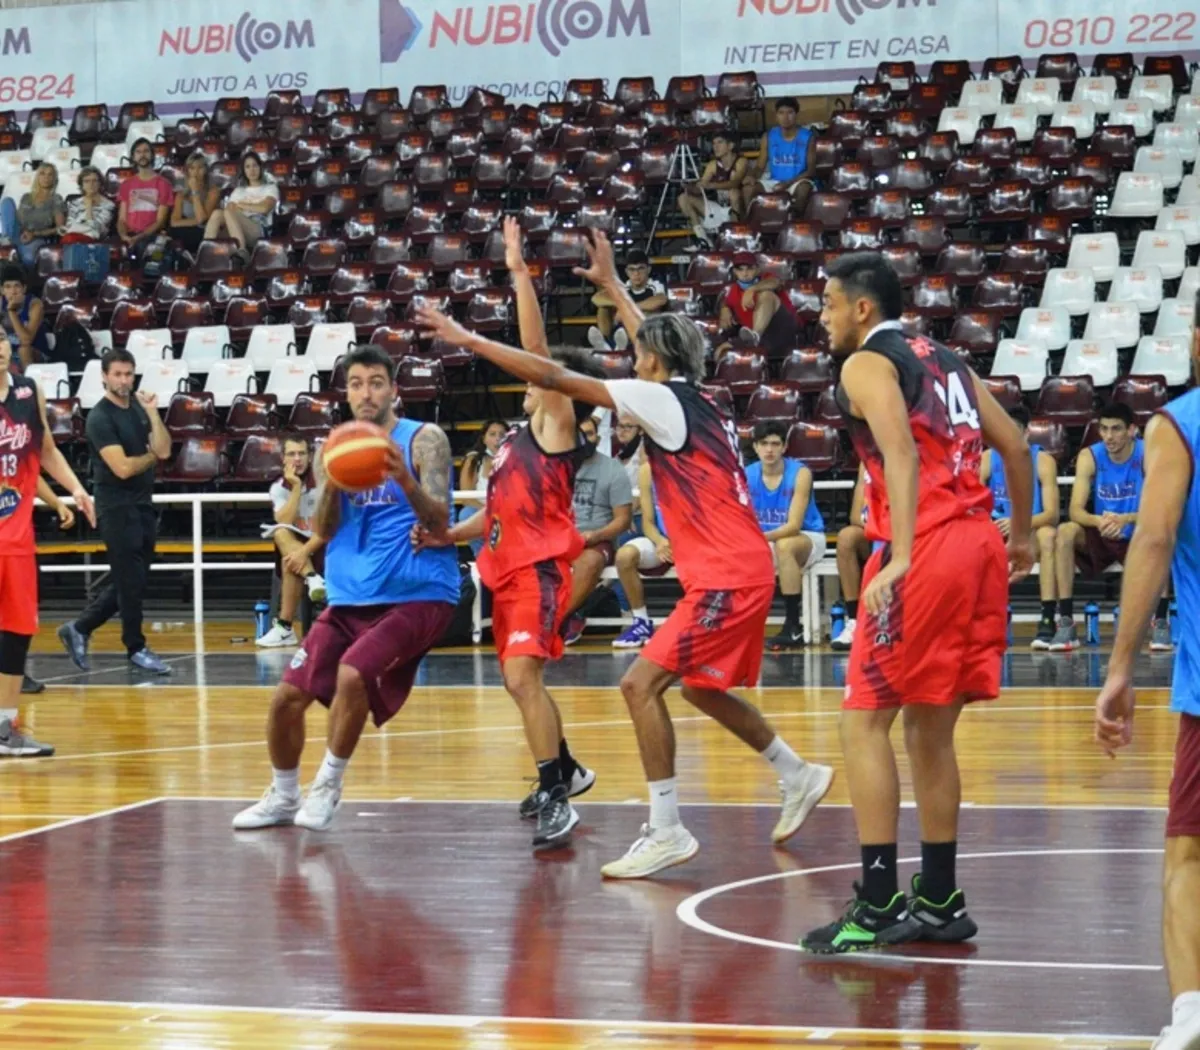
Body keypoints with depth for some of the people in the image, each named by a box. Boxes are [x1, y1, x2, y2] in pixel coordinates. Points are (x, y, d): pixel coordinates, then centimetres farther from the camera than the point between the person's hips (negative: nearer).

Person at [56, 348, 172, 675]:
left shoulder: (138, 407, 10)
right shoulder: (100, 417, -13)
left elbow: (164, 450, 0)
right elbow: (123, 467, -19)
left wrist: (153, 414, -10)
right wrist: (152, 456, -3)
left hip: (143, 504, 8)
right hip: (117, 508, -8)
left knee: (132, 581, 11)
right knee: (130, 581, -3)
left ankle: (79, 629, 21)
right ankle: (136, 648, 8)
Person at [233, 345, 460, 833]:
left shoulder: (424, 439, -7)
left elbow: (439, 522, -16)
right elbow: (324, 531, 5)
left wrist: (406, 482, -36)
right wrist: (332, 482, -15)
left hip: (417, 594, -6)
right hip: (350, 596, 6)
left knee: (353, 674, -28)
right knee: (288, 695, 2)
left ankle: (328, 786, -8)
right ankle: (283, 796, 24)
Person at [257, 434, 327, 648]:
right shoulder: (279, 487, 0)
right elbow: (284, 524, -17)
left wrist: (305, 551, -30)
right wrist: (296, 487, -18)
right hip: (295, 545, 3)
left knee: (291, 562, -34)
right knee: (281, 534, -31)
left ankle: (285, 628, -31)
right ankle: (313, 579, -46)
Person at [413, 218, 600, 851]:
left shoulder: (556, 424, -3)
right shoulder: (518, 441, 20)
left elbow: (534, 348, -13)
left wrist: (519, 274, -12)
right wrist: (448, 536, 10)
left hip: (540, 569, -10)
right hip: (508, 569, 10)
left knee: (522, 676, -22)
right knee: (521, 681, 19)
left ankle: (555, 798, -23)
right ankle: (565, 770, 38)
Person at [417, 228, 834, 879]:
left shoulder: (661, 399, -10)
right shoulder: (693, 400, 13)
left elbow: (554, 377, -13)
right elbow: (661, 341, 35)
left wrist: (468, 340, -9)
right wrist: (610, 285, 44)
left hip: (726, 578, -10)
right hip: (743, 572, 10)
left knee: (641, 684, -10)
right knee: (702, 688, 24)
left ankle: (666, 832, -10)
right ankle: (799, 778, 35)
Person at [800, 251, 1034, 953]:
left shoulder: (866, 364, -2)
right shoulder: (945, 360, 21)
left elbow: (902, 453, -18)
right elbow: (1015, 444, 21)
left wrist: (901, 557, -26)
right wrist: (1022, 535, 30)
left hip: (926, 552, -8)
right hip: (979, 543, 8)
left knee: (865, 721, -3)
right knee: (930, 729, 15)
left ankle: (877, 906, -7)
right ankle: (939, 902, 19)